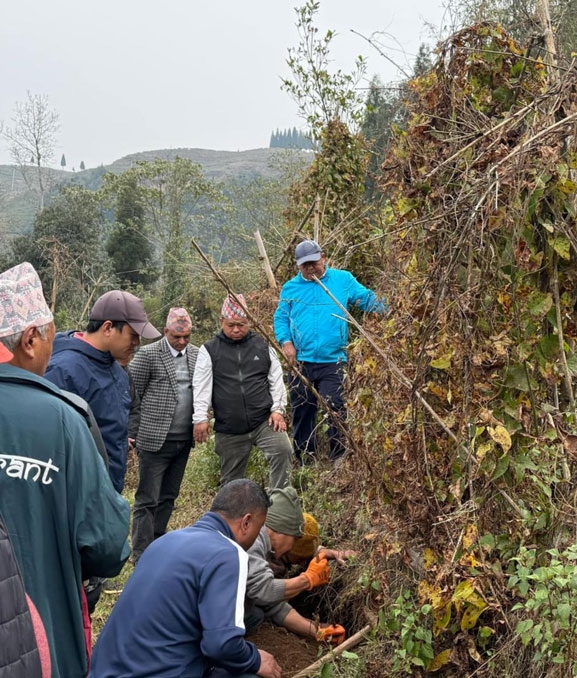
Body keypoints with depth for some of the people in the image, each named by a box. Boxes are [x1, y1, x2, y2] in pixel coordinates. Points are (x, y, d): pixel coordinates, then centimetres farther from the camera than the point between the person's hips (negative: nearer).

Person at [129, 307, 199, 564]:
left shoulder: (196, 355, 8)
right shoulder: (148, 355, -7)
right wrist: (134, 433, -8)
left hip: (184, 440, 6)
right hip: (155, 440, -5)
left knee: (168, 497, 15)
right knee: (147, 501, 0)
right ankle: (141, 558, 7)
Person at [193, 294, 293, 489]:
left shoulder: (262, 346, 8)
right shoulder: (209, 350, 3)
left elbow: (276, 380, 8)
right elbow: (202, 386, -2)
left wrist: (277, 409, -3)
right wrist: (201, 418, -10)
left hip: (264, 421, 0)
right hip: (228, 429, 0)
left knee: (282, 450, -25)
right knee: (231, 480, 9)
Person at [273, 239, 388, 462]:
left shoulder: (343, 280, 5)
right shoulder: (290, 288, 9)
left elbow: (367, 299, 2)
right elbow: (280, 318, 12)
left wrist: (383, 307, -18)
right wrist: (286, 342, -4)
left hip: (332, 362, -2)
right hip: (300, 362, 3)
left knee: (336, 410, -7)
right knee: (301, 412, 11)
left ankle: (338, 458, 6)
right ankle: (305, 460, 24)